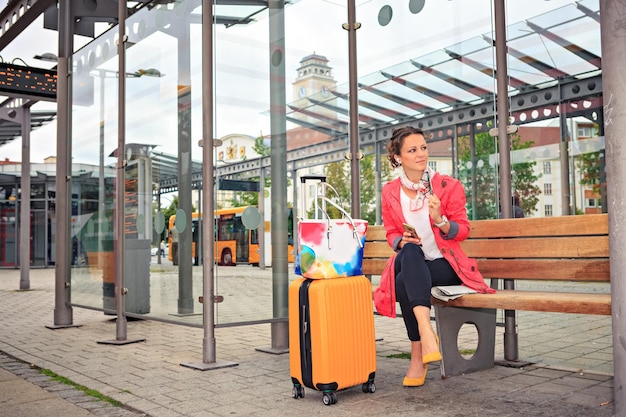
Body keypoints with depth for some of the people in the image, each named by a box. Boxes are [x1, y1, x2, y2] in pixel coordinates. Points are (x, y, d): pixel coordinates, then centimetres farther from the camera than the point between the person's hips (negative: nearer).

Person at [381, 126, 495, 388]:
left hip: (444, 263, -2)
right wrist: (402, 241, -11)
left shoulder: (449, 186, -1)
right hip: (409, 263, 2)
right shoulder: (390, 192, 6)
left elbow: (463, 230, 0)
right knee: (410, 252, -36)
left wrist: (440, 220, -21)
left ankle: (418, 356, -25)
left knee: (404, 284, -33)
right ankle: (426, 331, -42)